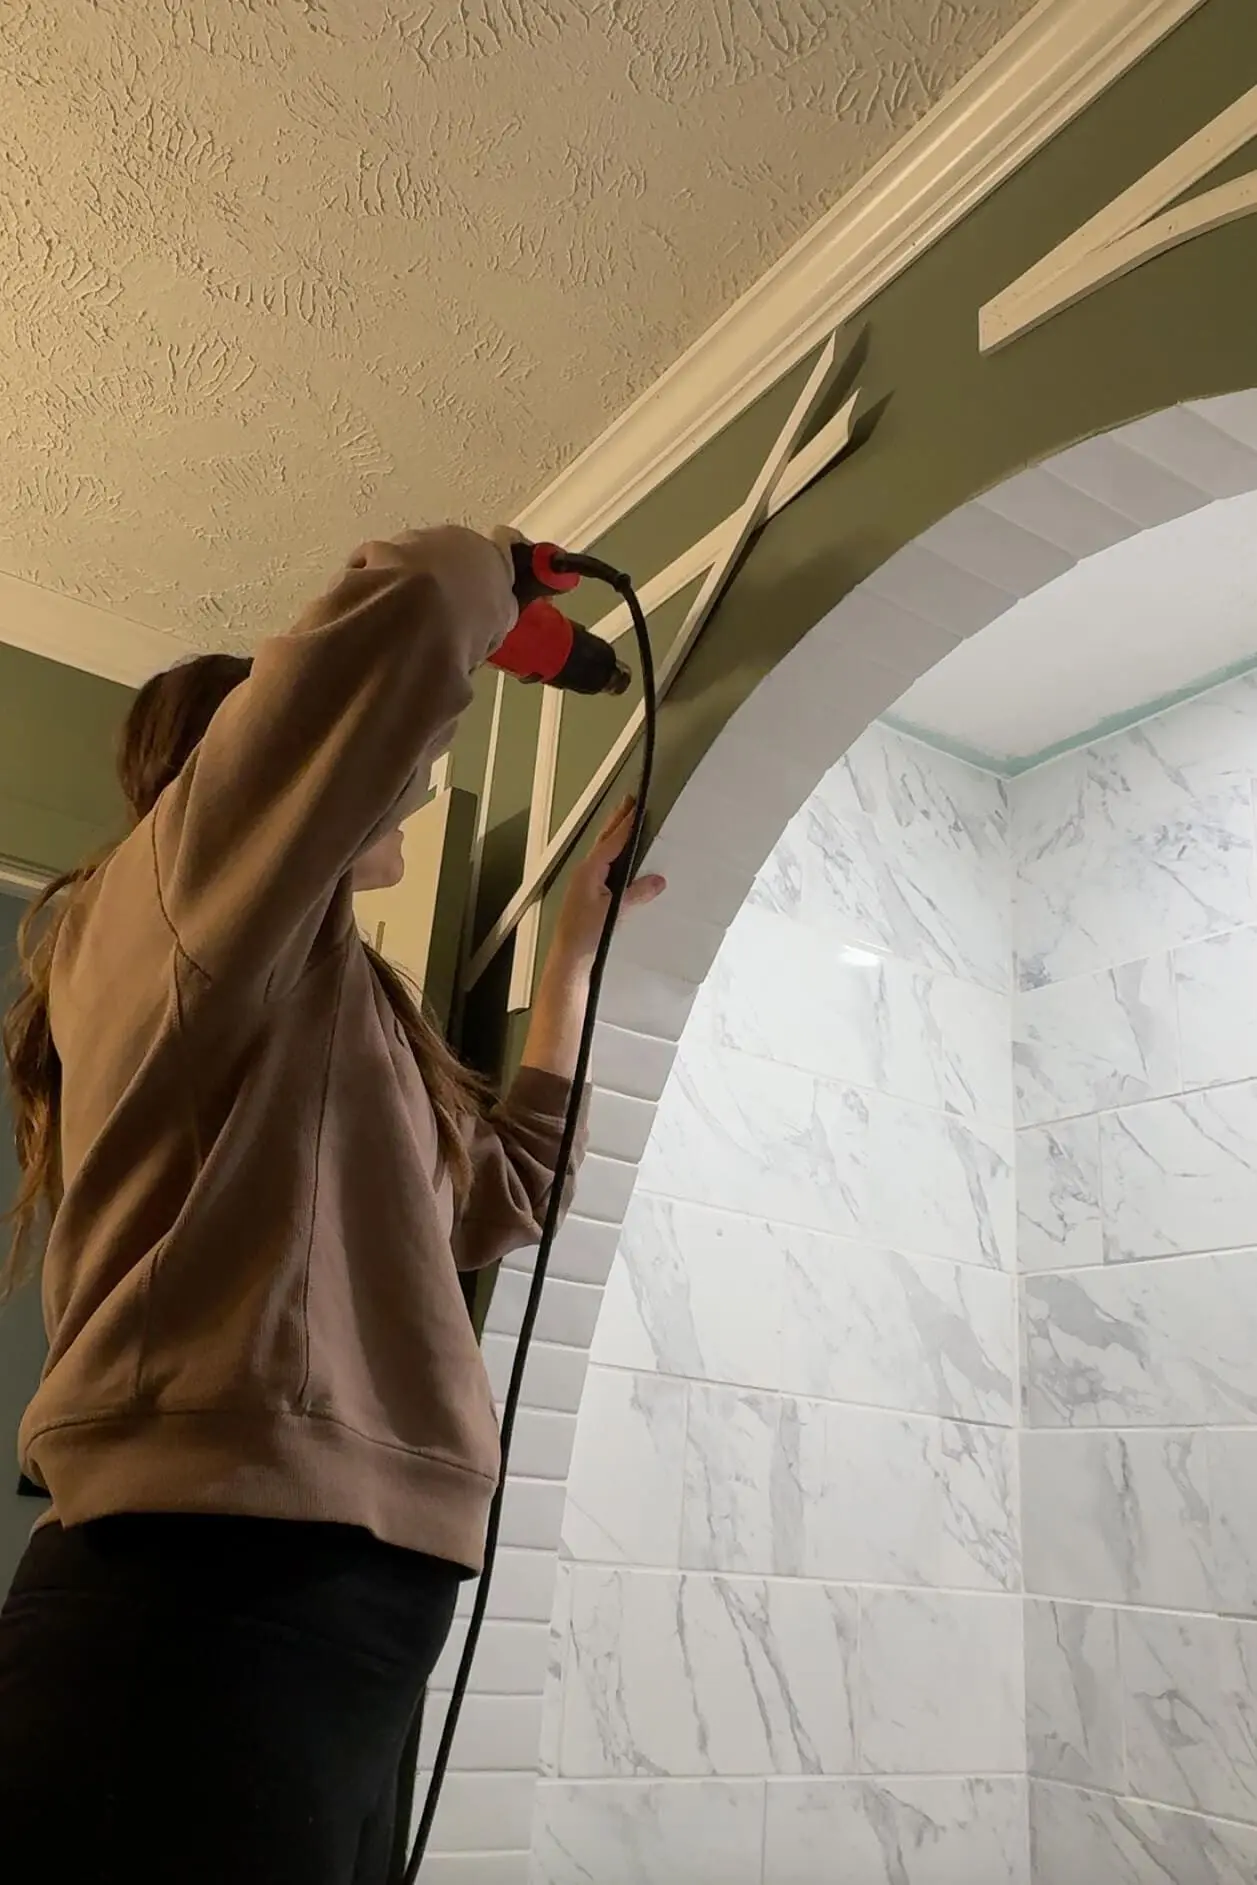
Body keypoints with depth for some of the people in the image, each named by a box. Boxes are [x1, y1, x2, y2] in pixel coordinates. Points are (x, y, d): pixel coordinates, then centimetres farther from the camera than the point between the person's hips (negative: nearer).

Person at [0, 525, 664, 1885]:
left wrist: (578, 939, 36)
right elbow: (406, 617, -18)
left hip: (326, 1616, 9)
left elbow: (499, 1191, 31)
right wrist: (480, 573, 7)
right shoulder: (178, 881, -2)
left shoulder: (316, 1010, 23)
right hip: (202, 1615, -9)